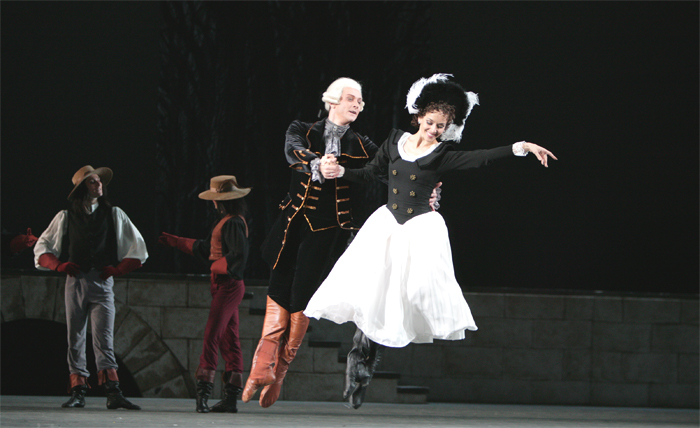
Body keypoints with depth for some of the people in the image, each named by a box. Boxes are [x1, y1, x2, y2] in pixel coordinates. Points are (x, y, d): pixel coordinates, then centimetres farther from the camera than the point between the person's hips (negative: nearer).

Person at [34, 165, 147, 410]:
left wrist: (117, 269, 0)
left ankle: (113, 393, -18)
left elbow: (138, 249, 13)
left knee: (104, 339, -11)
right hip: (75, 281, 1)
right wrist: (60, 265, -2)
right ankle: (77, 392, 3)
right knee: (75, 339, 0)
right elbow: (41, 249, 15)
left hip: (102, 281, -1)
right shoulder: (66, 217, 12)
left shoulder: (114, 215, 12)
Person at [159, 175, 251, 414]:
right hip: (224, 286, 10)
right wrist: (175, 242, 38)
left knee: (212, 335, -15)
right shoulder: (225, 222, 18)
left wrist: (215, 266, -14)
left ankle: (203, 390, -20)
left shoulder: (233, 223, -14)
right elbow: (205, 248, 31)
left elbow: (239, 256, -25)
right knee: (229, 340, 8)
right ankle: (231, 397, 8)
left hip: (229, 285, -10)